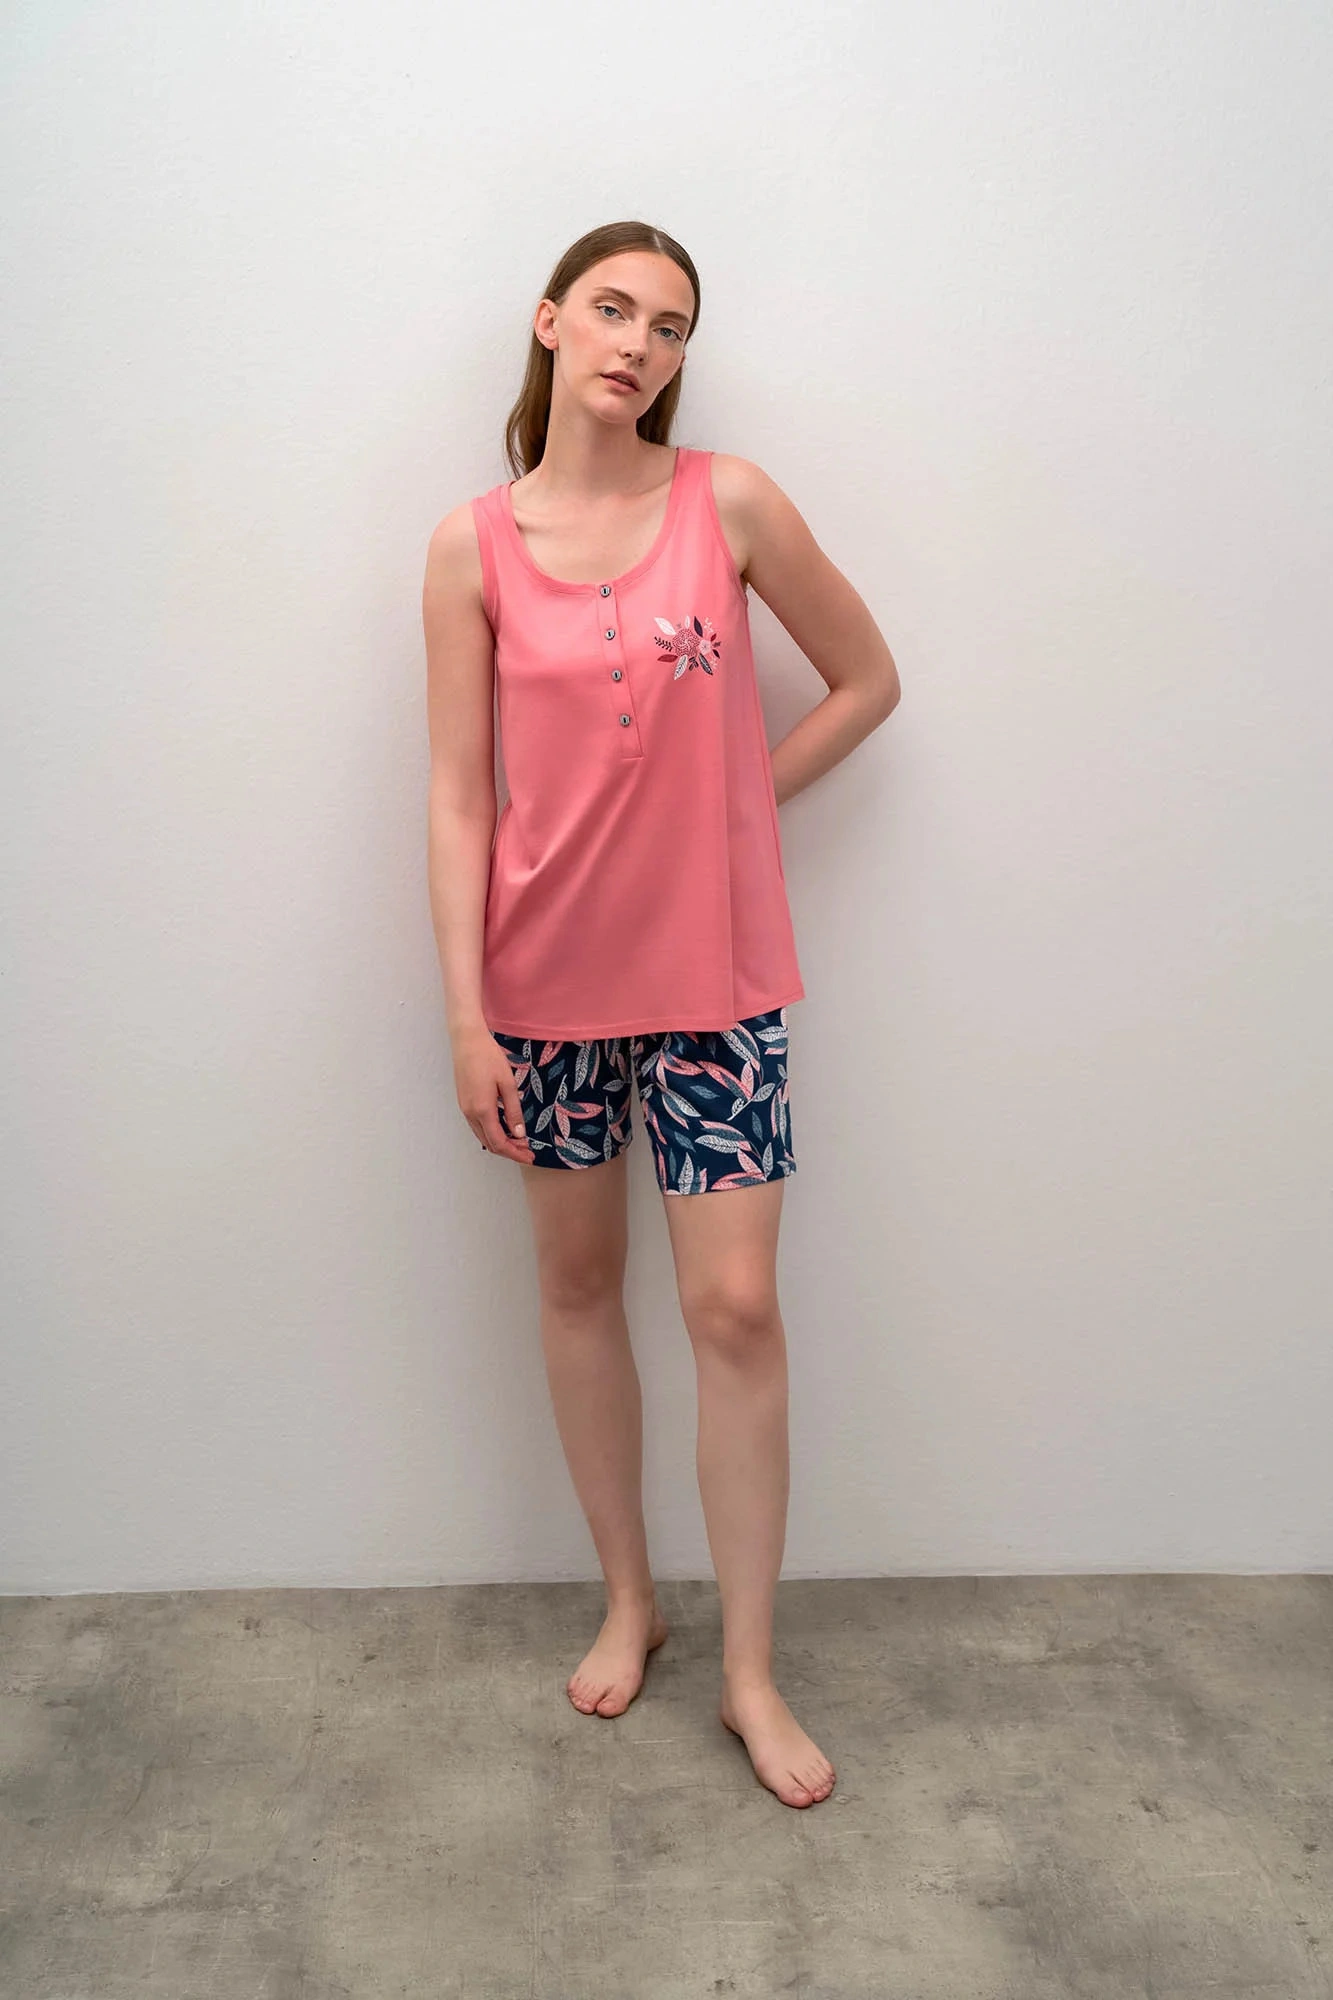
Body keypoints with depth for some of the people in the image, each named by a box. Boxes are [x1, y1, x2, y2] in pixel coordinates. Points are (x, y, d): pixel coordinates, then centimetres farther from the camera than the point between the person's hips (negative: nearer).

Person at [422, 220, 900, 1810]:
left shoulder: (729, 503, -3)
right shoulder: (473, 549, -1)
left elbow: (866, 681, 7)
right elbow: (458, 797, -4)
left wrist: (727, 805, 1)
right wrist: (465, 1016, -8)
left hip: (712, 971, -1)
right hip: (550, 972, 2)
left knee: (736, 1308, -1)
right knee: (577, 1282, 12)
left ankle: (751, 1668, 18)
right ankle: (628, 1598, 35)